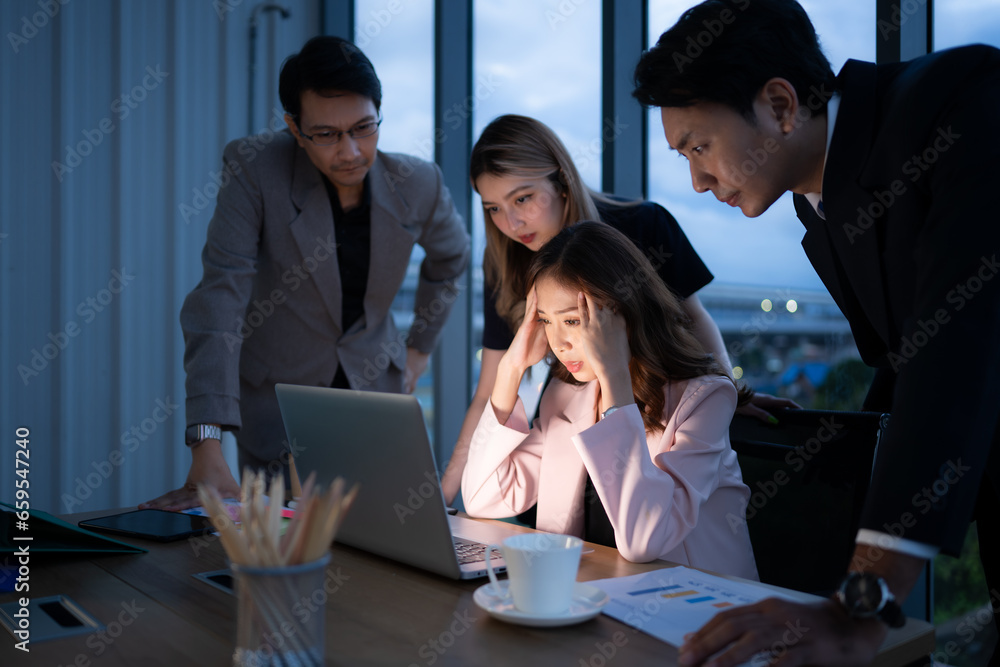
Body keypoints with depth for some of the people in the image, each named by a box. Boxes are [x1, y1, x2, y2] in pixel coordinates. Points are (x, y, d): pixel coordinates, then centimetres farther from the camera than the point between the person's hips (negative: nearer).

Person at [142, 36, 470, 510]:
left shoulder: (417, 185, -10)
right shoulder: (254, 169, -20)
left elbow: (450, 256, 13)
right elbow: (219, 298, -27)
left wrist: (420, 346, 13)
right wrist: (207, 451, -35)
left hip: (373, 385, 2)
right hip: (277, 389, -2)